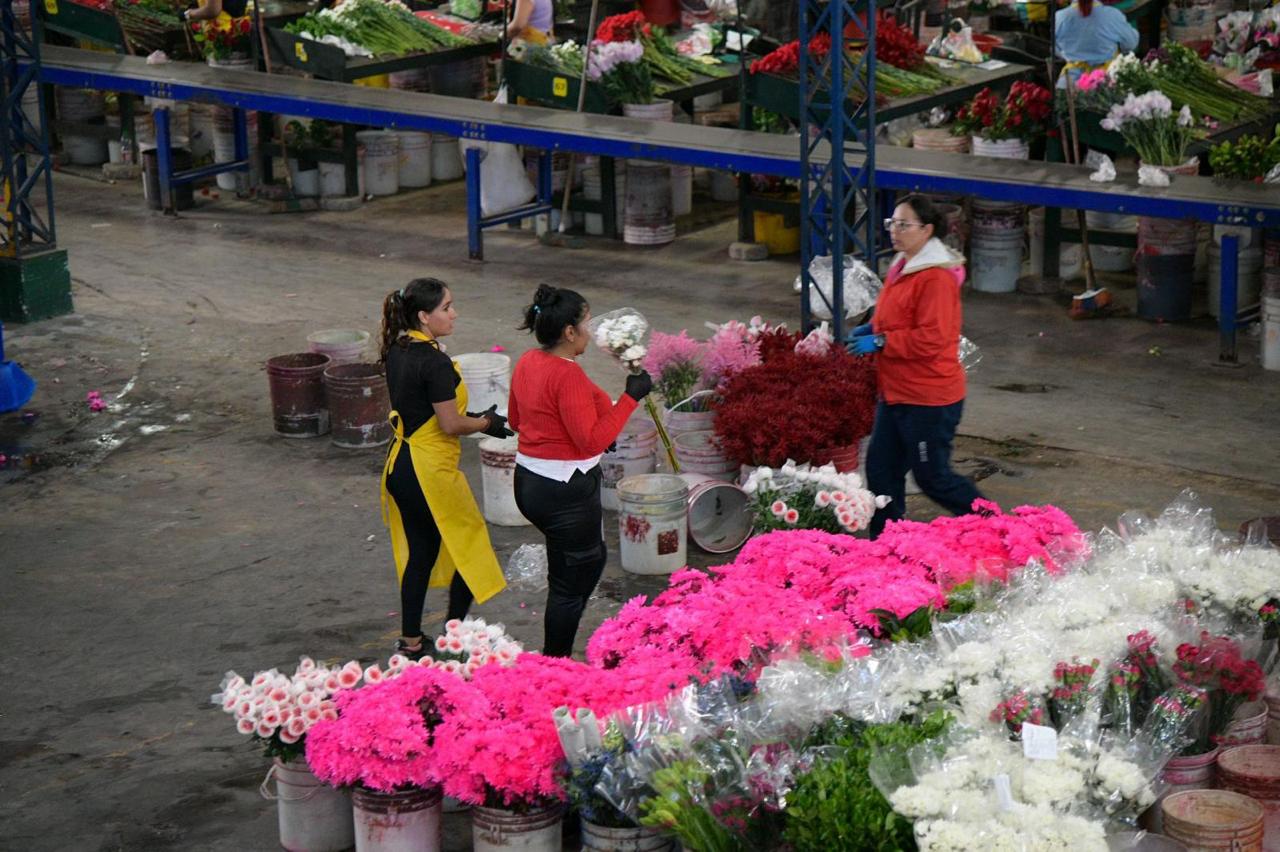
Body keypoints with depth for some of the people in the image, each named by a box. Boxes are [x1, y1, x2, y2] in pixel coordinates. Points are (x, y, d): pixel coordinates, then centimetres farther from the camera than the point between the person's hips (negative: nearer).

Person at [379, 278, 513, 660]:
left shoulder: (397, 351, 5)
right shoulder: (434, 362, -23)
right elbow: (450, 424, -20)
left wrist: (472, 417, 11)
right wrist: (486, 423, -2)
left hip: (400, 466, 8)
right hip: (430, 471, -8)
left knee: (419, 553, 17)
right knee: (468, 548, 9)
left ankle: (410, 642, 24)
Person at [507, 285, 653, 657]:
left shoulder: (527, 363, 5)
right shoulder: (567, 375, -24)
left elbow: (516, 419, 18)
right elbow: (593, 441, -24)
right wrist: (630, 398, -20)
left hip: (529, 482, 10)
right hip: (566, 491, -10)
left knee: (592, 558, 24)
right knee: (571, 583, 5)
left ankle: (554, 656, 29)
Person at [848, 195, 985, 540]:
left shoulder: (936, 277, -21)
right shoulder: (903, 268, 10)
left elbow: (930, 339, -26)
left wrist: (880, 341, -22)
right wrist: (872, 328, 7)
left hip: (929, 398, -10)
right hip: (896, 393, 10)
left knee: (932, 477, 1)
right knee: (881, 469, 12)